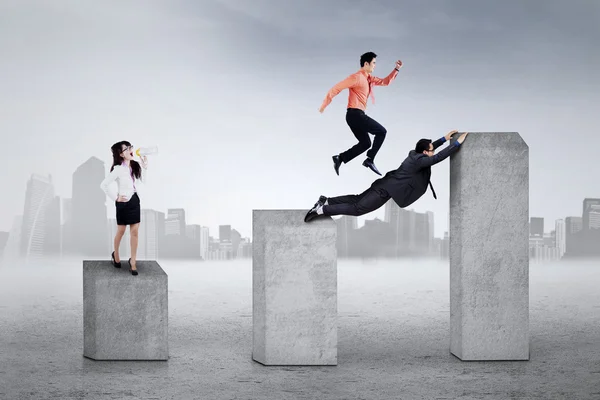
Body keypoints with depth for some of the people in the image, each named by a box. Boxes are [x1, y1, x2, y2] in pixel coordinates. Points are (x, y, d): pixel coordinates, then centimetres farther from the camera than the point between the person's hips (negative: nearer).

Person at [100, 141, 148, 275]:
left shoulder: (135, 166, 0)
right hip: (123, 202, -5)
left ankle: (133, 262, 8)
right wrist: (115, 197, -11)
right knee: (121, 231, 11)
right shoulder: (118, 169, -17)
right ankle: (115, 255, 35)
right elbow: (104, 184, -17)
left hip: (135, 200, 5)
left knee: (135, 232, 3)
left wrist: (145, 167, -2)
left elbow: (143, 180, 9)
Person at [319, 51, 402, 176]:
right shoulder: (357, 77, -13)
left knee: (365, 143, 13)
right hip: (355, 114, -10)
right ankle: (370, 160, -6)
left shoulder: (368, 78, 16)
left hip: (356, 116, 10)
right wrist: (324, 104, -13)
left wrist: (396, 69, 10)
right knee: (381, 131, -4)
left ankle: (340, 158, 8)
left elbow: (385, 82, 21)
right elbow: (336, 88, -14)